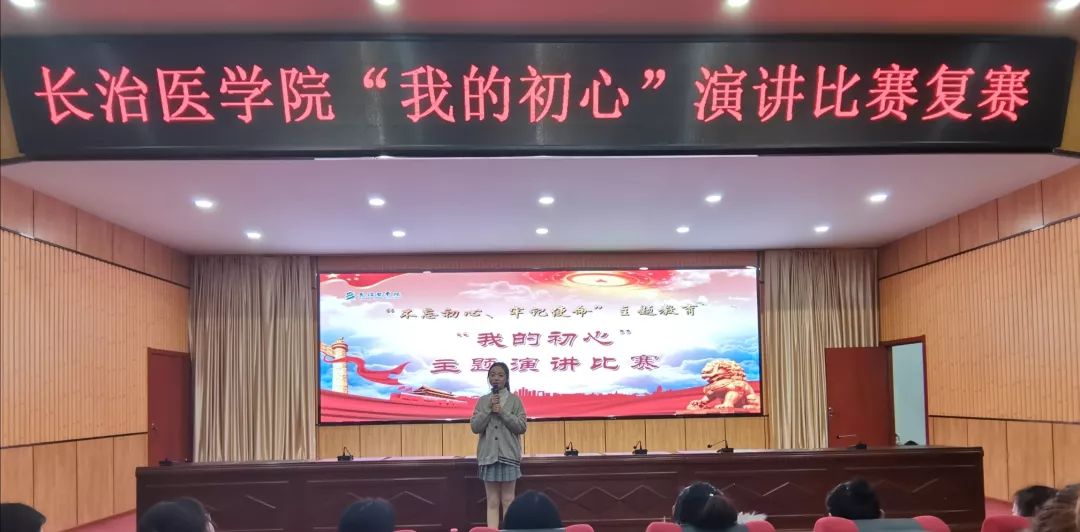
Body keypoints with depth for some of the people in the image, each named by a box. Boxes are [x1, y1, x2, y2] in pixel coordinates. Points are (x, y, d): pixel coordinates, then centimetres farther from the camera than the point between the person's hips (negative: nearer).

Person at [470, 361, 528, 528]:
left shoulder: (514, 400, 3)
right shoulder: (482, 401, 8)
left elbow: (521, 427, -4)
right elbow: (475, 427, 0)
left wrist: (502, 412, -13)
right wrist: (489, 409, -11)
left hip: (508, 454, -1)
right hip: (488, 455, 2)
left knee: (508, 500, 1)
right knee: (492, 501, 2)